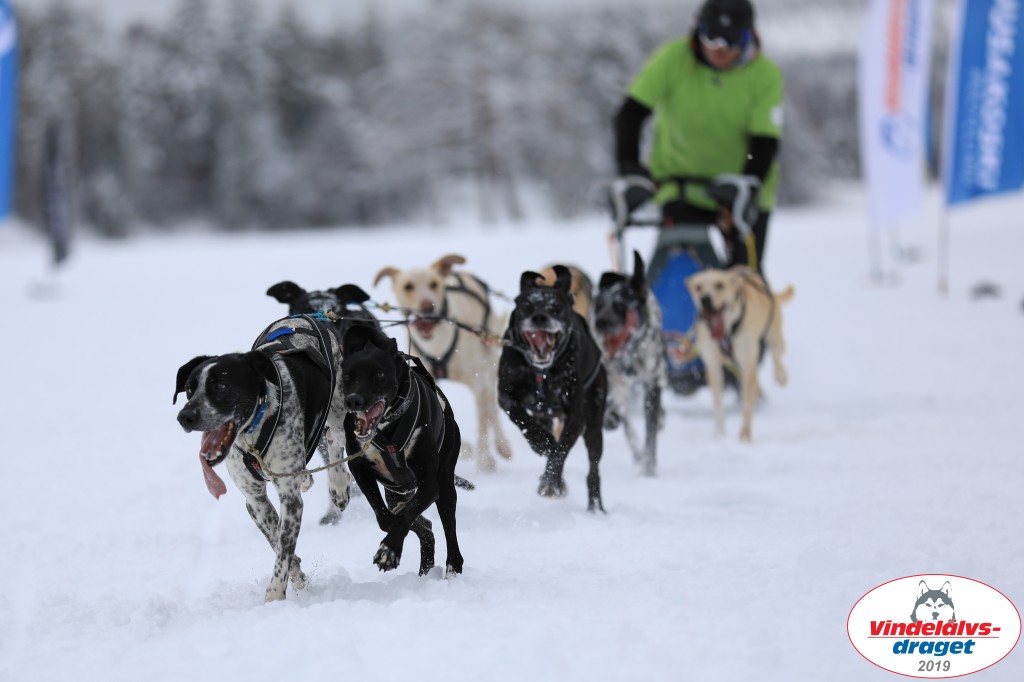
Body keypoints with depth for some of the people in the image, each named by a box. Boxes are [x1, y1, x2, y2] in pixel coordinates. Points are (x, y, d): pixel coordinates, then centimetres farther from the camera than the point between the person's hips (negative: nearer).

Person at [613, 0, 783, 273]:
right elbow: (630, 114, -12)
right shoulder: (673, 58, -13)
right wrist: (628, 165, -23)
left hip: (739, 185, 0)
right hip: (681, 184, 0)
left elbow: (765, 143, -14)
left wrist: (746, 188, -27)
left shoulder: (765, 75, -13)